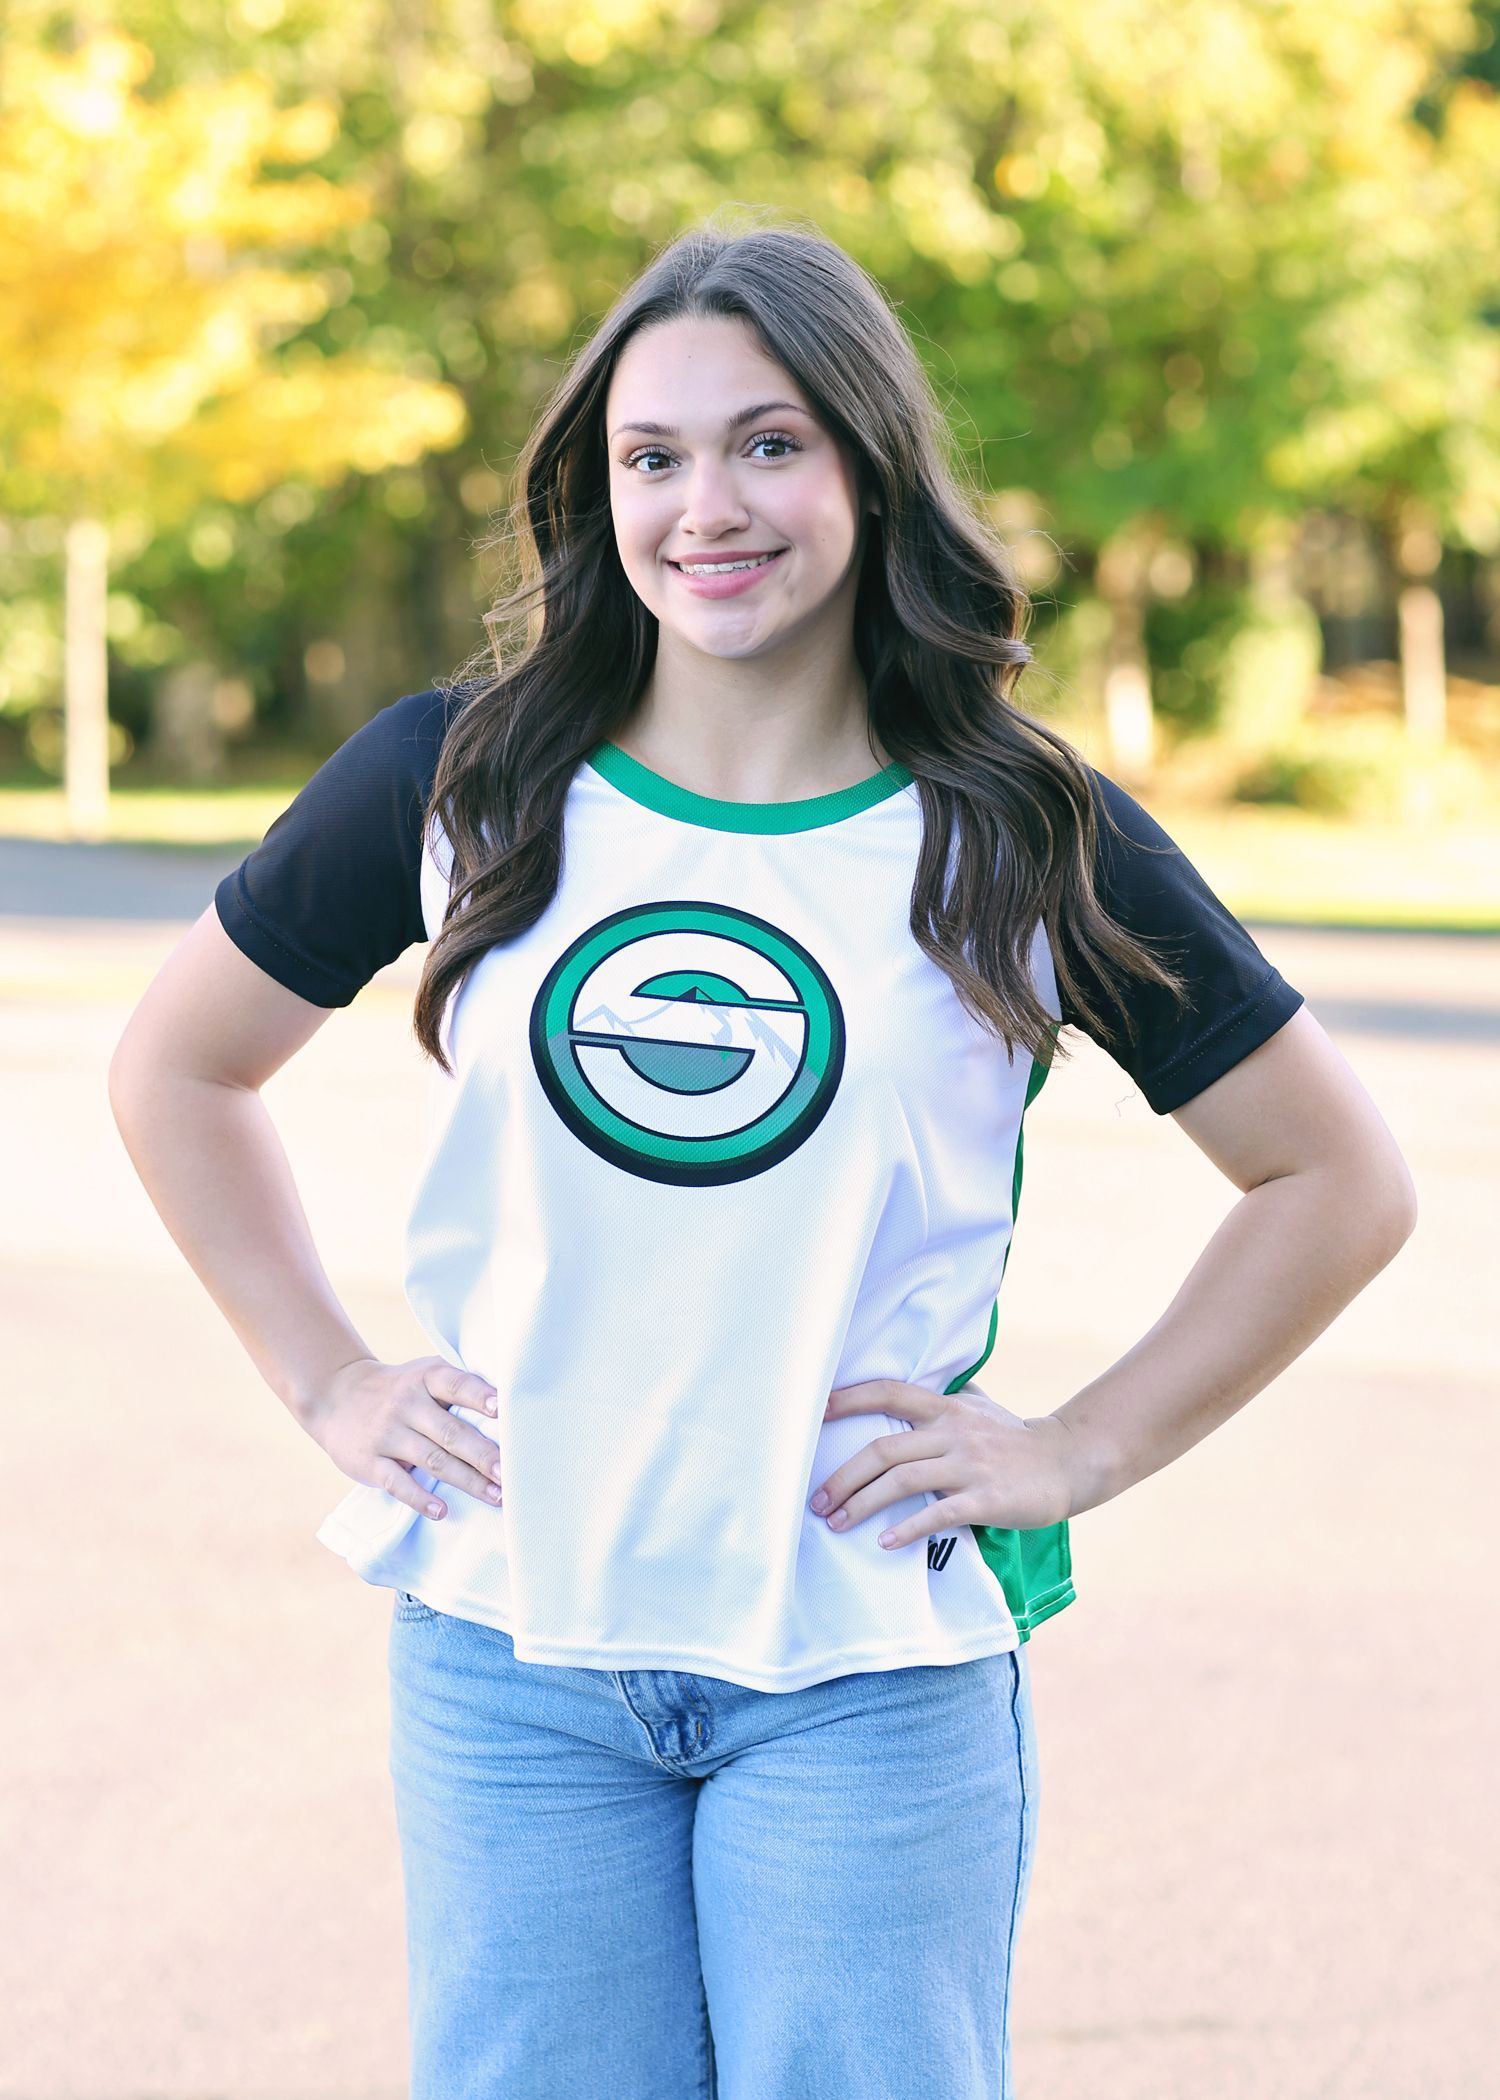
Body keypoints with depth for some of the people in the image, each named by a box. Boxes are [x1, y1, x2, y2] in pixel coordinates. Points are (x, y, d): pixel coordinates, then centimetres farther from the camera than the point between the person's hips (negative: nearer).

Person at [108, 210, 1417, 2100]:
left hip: (873, 1675, -1)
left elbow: (1341, 1182, 6)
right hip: (510, 1650, 1)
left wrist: (1076, 1453, 0)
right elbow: (176, 1069, 15)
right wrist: (329, 1387, 7)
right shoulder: (459, 781, 1)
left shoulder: (1025, 839, -2)